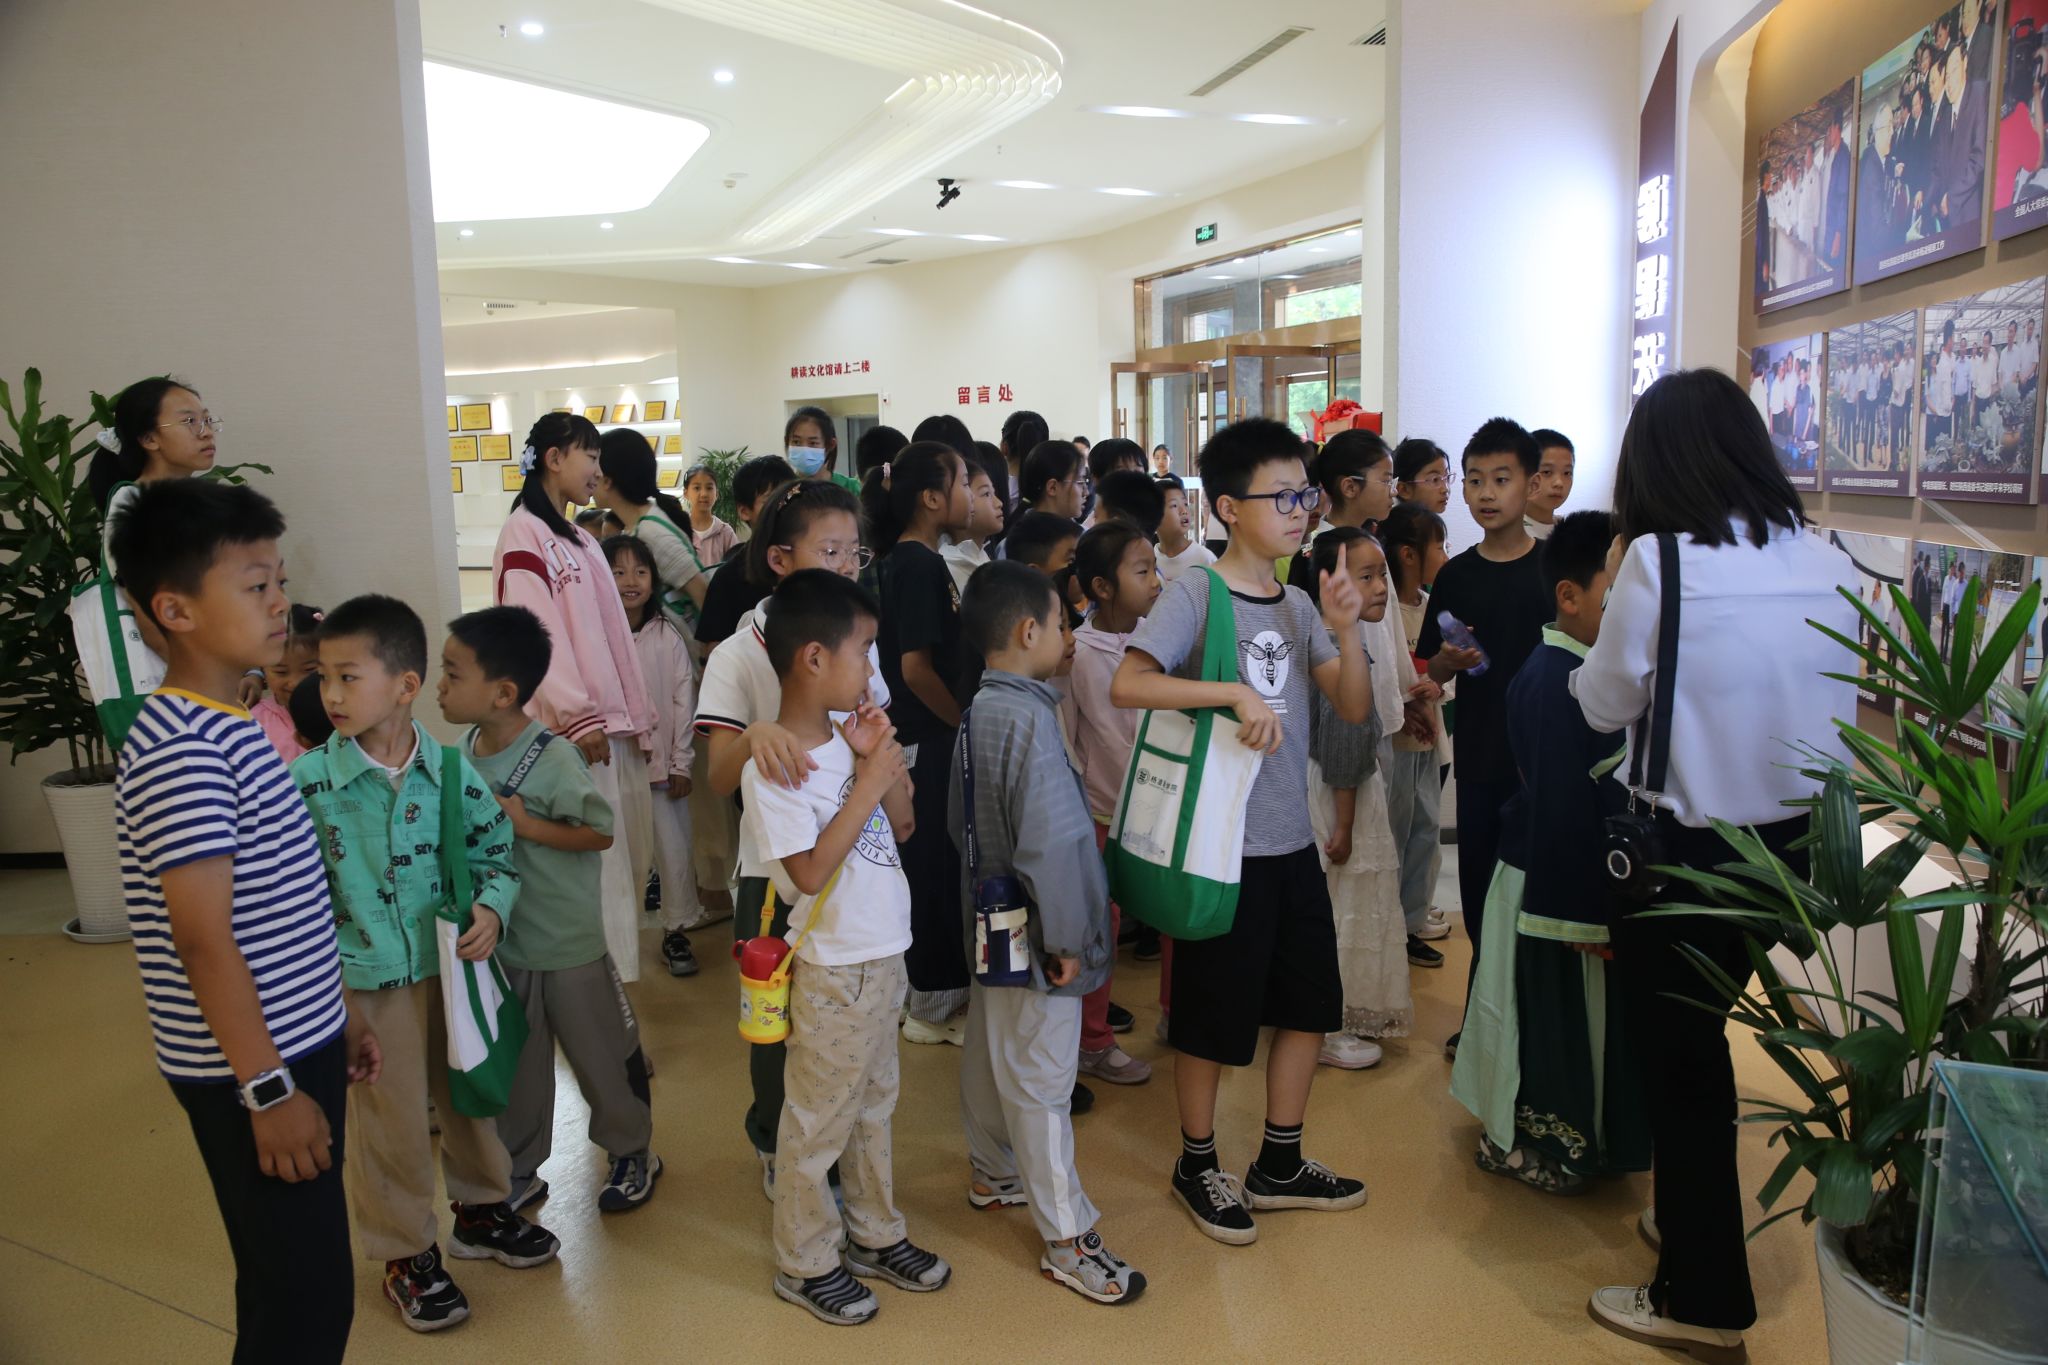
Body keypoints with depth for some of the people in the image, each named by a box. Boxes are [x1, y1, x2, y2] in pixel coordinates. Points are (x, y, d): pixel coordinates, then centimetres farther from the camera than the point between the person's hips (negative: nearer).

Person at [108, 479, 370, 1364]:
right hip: (252, 1070, -9)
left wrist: (336, 1014, 20)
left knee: (292, 1284, 20)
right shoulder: (179, 751, -21)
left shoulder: (231, 726, 9)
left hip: (295, 1044, 9)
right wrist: (269, 1090, -21)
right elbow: (204, 941, -23)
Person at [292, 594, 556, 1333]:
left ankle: (481, 1209, 44)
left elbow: (496, 852, 2)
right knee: (392, 1124, 10)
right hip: (367, 983, -2)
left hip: (452, 966, 3)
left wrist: (492, 908, -15)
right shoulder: (308, 780, -15)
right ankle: (406, 1254, 31)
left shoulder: (452, 770, -9)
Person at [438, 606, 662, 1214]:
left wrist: (524, 823, -24)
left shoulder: (553, 759, -23)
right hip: (500, 941, 6)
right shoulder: (466, 750, -2)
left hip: (567, 945, -6)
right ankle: (521, 1171, 37)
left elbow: (600, 832, -17)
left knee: (600, 1056, 11)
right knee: (513, 1066, 19)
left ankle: (632, 1153, 32)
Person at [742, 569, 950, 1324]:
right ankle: (805, 1262, 28)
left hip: (883, 955, 8)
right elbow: (810, 873, -26)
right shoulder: (770, 768, -21)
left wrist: (882, 758, -8)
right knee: (819, 1121, 9)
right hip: (833, 969, -7)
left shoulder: (848, 737, -1)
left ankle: (875, 1236, 38)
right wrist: (869, 780, -24)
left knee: (873, 1105, 21)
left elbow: (902, 825, 8)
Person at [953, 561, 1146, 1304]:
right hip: (1033, 932, -9)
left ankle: (992, 1171, 43)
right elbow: (1051, 841, -28)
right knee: (1039, 1081, 0)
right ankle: (1068, 1240, 12)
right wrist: (1066, 936, -20)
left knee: (990, 1049, 23)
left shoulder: (977, 710, 4)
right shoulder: (1029, 718, -25)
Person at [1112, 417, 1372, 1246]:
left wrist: (1345, 629, -11)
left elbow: (1354, 710, 4)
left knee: (1308, 1004, 15)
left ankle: (1279, 1166, 33)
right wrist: (1237, 691, -30)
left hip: (1292, 840, 7)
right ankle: (1197, 1164, 29)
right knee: (1214, 1018, 7)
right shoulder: (1196, 593, -12)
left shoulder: (1298, 606, 8)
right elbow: (1126, 684, -24)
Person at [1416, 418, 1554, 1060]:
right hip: (1478, 752, 3)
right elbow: (1434, 671, 8)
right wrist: (1450, 659, -14)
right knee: (1478, 884, 10)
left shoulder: (1553, 567, -3)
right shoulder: (1455, 576, 4)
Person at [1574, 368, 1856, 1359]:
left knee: (1679, 1060, 10)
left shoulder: (1661, 561, -18)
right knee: (1697, 1042, 25)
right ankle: (1696, 1225, 43)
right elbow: (1838, 704, 12)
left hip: (1686, 849, -6)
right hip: (1794, 841, 6)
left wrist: (1617, 592, 8)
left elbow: (1605, 704, -6)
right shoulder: (1828, 562, -1)